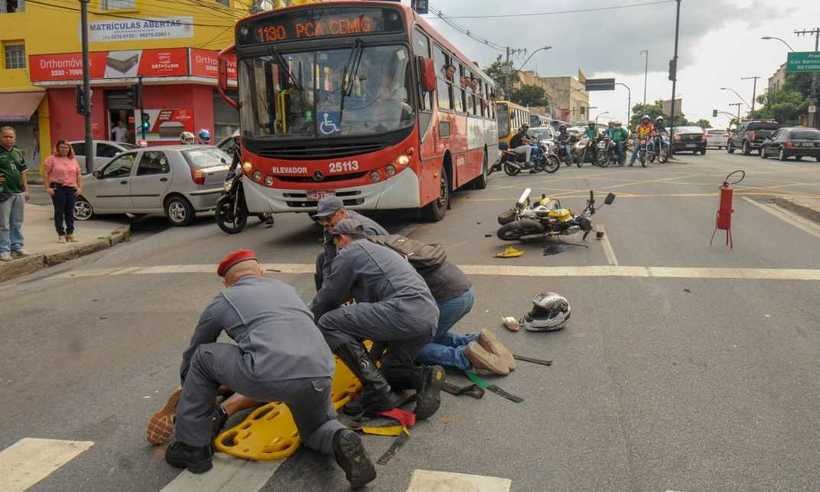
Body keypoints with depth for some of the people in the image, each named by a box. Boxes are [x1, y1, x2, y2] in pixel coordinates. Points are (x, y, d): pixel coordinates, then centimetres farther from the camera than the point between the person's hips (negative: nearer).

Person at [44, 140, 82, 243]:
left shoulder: (73, 160, 16)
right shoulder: (52, 159, 3)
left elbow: (78, 175, 17)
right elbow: (46, 174, -2)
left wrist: (80, 187, 7)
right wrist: (47, 187, -10)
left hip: (71, 188, 4)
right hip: (58, 188, -4)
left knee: (70, 211, 5)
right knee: (59, 211, -2)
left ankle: (70, 233, 12)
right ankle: (61, 234, 1)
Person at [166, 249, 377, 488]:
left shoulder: (222, 301, 21)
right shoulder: (285, 287, 31)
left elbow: (191, 353, 36)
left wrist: (187, 393, 55)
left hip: (270, 377, -4)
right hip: (320, 376, 4)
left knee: (203, 358, 22)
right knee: (316, 430, 33)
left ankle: (192, 447, 27)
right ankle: (341, 441, -1)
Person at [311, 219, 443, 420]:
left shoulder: (348, 254, 7)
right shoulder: (380, 249, 33)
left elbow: (326, 300, 11)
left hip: (403, 311, -10)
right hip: (430, 319, 10)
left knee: (329, 324, -4)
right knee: (389, 373, 27)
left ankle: (378, 393, -8)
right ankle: (424, 376, -4)